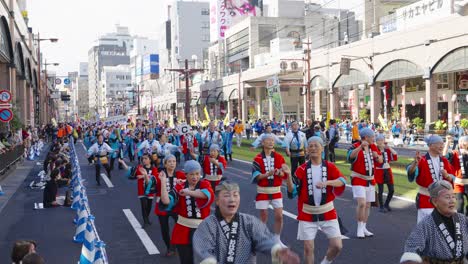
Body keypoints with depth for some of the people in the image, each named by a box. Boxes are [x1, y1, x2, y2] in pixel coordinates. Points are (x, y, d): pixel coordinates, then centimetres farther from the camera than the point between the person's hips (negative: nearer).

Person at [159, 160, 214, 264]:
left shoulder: (205, 184, -2)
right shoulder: (179, 188, 0)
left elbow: (208, 194, -27)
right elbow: (166, 202, -15)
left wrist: (189, 192, -29)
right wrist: (163, 182, -13)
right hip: (184, 229, 1)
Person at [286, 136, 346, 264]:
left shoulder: (330, 167, -1)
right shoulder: (302, 169, -2)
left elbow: (342, 181, -20)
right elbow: (292, 192, -7)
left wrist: (326, 182, -36)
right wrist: (288, 176, -22)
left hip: (327, 213, 1)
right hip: (307, 214, -1)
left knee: (337, 246, -3)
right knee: (308, 248, 1)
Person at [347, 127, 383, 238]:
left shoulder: (373, 147, 6)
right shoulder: (355, 147, -14)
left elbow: (380, 161, 11)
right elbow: (351, 156, -36)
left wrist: (377, 156, -11)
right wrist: (361, 146, -48)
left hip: (370, 180, 7)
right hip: (358, 180, -7)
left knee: (367, 205, 11)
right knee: (361, 203, -18)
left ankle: (364, 228, 23)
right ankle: (360, 228, -4)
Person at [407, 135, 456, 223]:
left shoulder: (444, 161, 6)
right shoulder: (422, 160, -12)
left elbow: (452, 177, 9)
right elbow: (411, 172, -28)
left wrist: (447, 176, -14)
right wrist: (415, 163, -49)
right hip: (426, 199, -6)